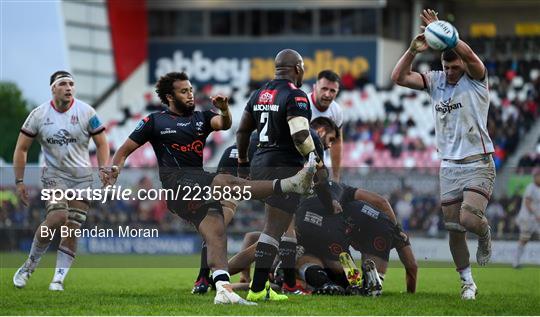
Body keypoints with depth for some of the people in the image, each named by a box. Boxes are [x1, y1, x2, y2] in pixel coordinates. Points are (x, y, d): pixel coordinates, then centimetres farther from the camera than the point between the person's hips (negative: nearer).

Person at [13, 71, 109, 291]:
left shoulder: (85, 112, -3)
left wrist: (103, 171, -8)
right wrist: (19, 181, -1)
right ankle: (30, 265, -6)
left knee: (72, 229, -5)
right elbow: (21, 148, 3)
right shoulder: (39, 114, -3)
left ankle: (58, 279, 2)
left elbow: (101, 144, 5)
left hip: (82, 178, 2)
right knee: (57, 219, -23)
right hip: (54, 175, -2)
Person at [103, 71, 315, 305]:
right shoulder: (155, 122, 10)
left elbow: (224, 124, -1)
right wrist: (113, 171, -5)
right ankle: (290, 185, -38)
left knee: (216, 235, -15)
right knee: (227, 182, -27)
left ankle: (223, 289, -28)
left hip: (200, 187, 6)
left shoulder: (201, 118, 20)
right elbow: (125, 151, 14)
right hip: (177, 184, -6)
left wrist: (225, 111, -24)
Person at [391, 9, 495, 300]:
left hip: (478, 164, -5)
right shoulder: (436, 81, 7)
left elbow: (468, 54, -27)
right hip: (449, 166, 5)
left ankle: (485, 237, 13)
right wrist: (413, 50, -15)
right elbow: (399, 77, 0)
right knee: (454, 230, 6)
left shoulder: (476, 79, -5)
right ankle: (467, 282, 22)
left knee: (469, 219, -23)